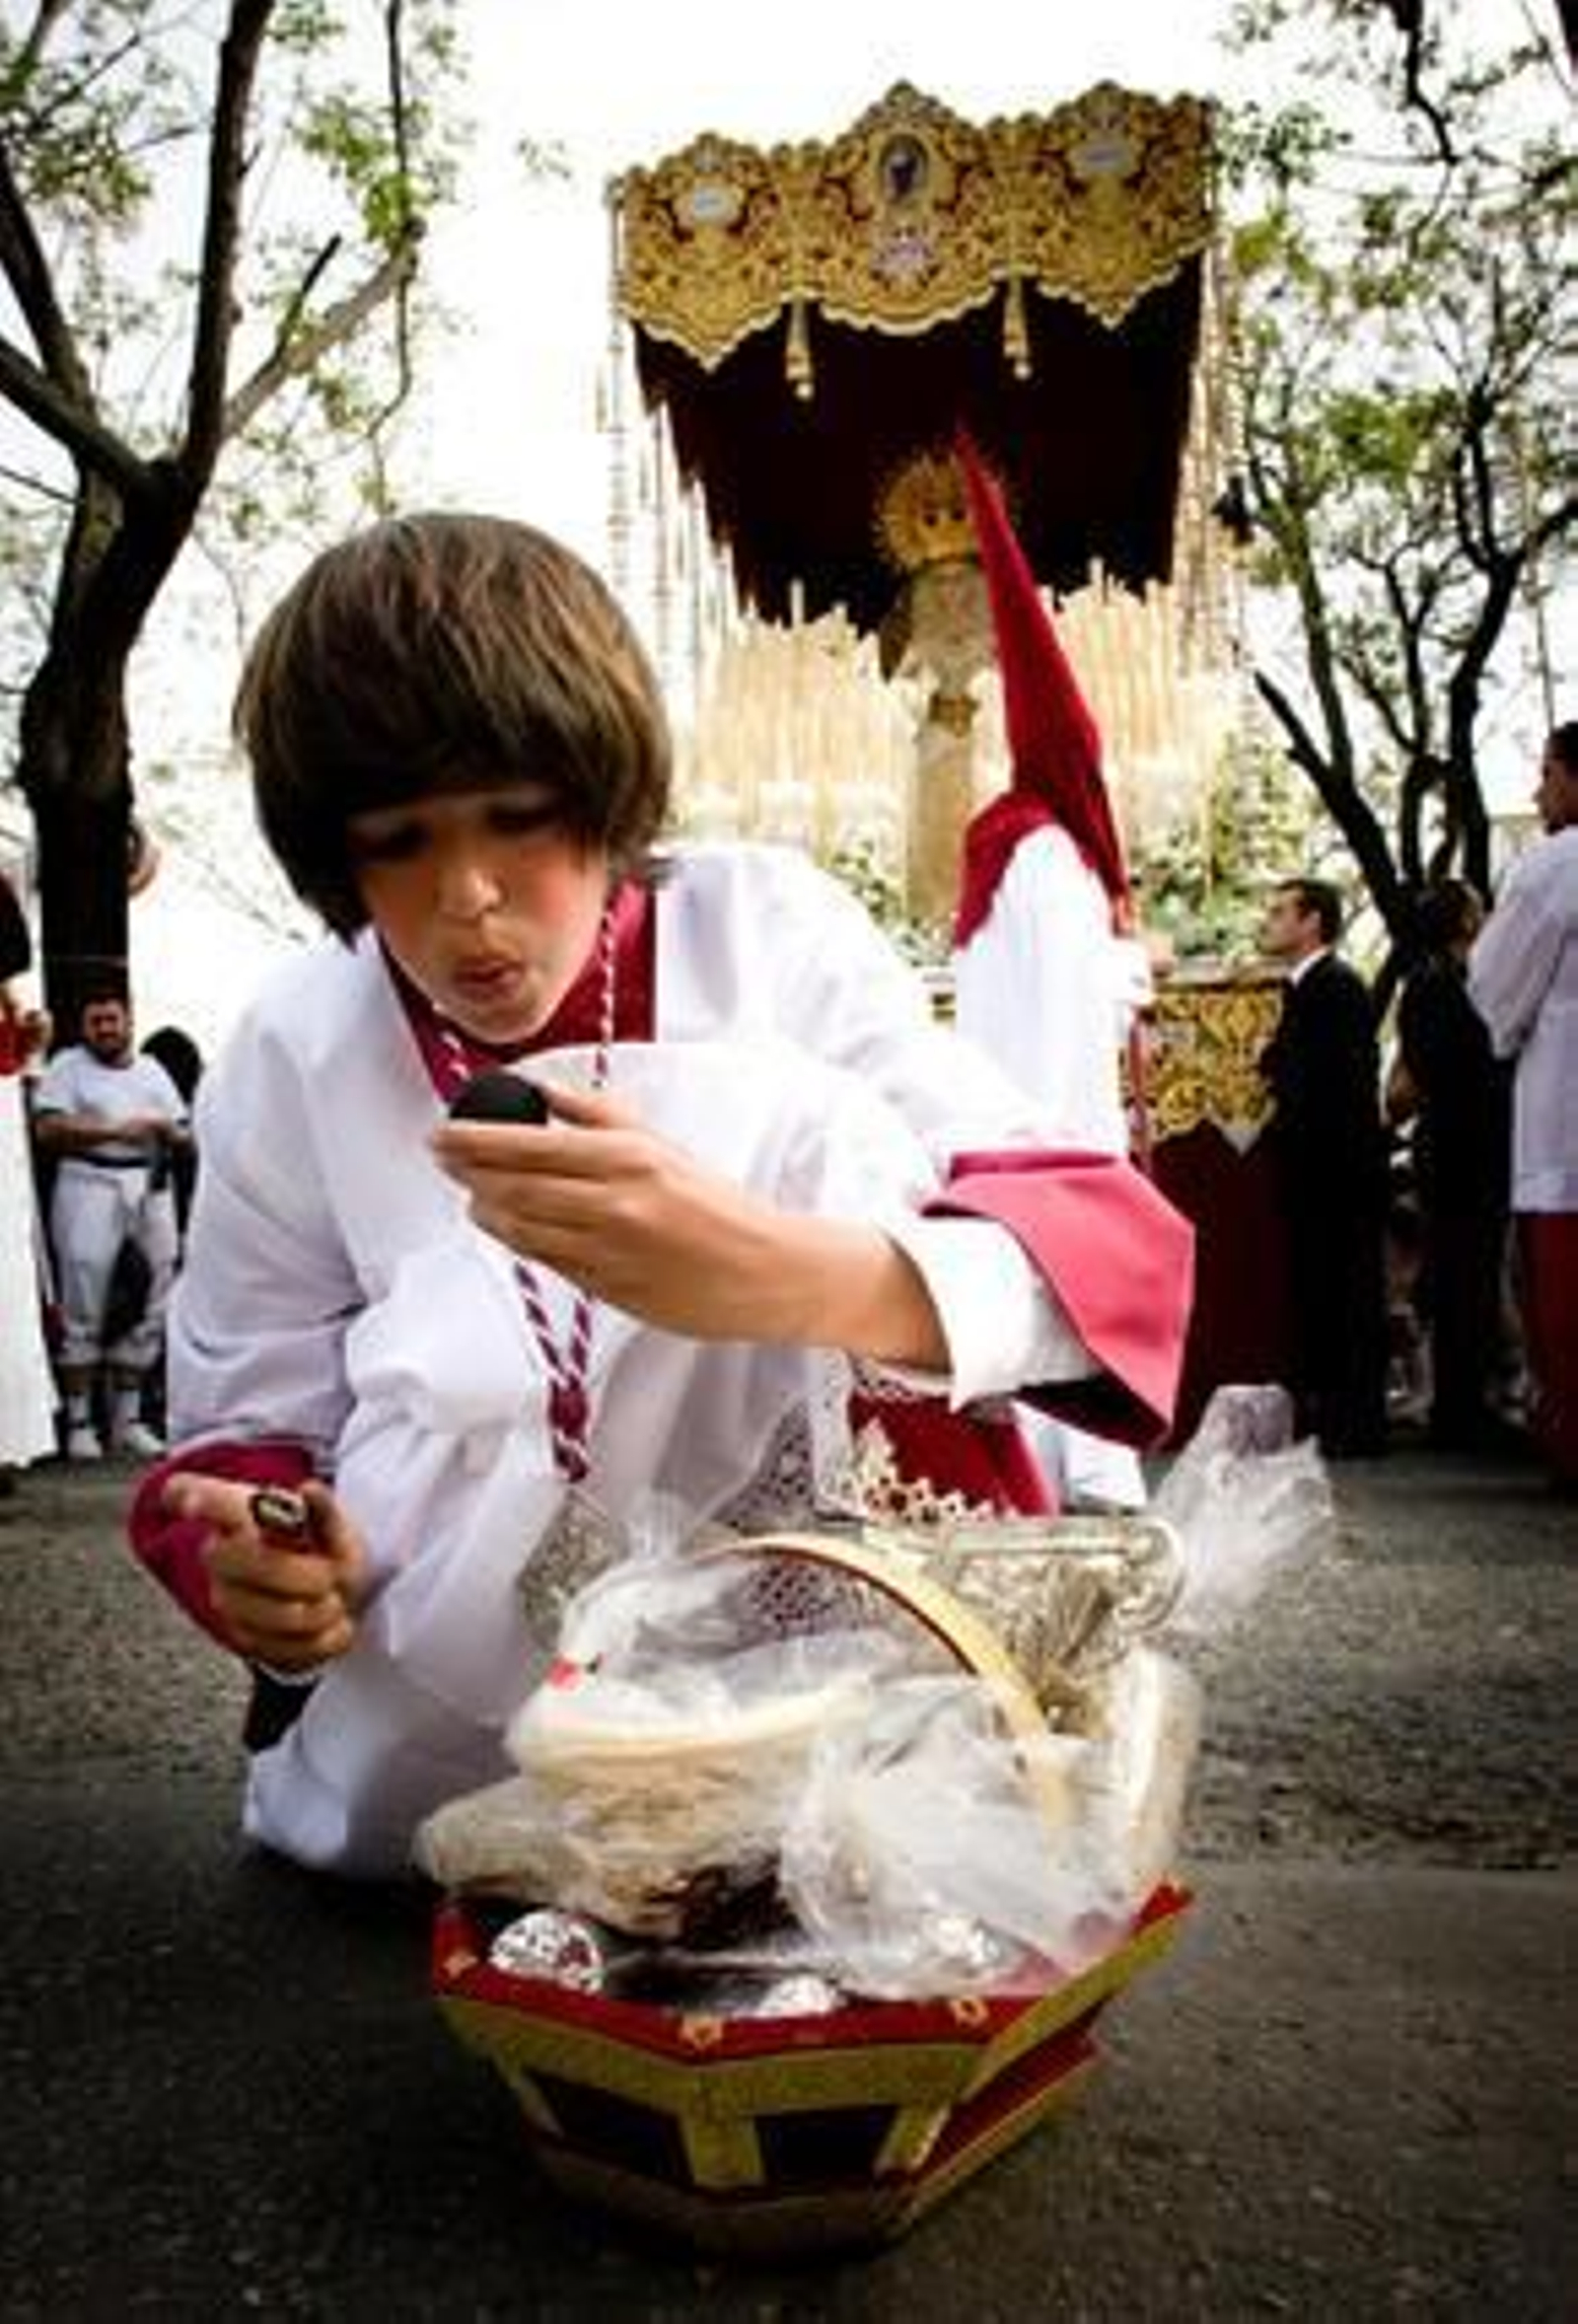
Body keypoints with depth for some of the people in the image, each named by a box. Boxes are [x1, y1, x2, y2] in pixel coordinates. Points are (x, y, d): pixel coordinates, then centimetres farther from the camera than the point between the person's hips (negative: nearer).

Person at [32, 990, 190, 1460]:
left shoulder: (153, 1071, 21)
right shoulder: (67, 1066, 7)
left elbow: (184, 1134, 18)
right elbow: (48, 1128, -7)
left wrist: (167, 1130, -5)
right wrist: (115, 1130, -15)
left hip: (150, 1184, 4)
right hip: (90, 1181, -4)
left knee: (148, 1307, 3)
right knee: (83, 1307, -6)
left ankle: (128, 1418, 13)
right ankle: (79, 1422, 0)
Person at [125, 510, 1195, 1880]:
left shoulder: (762, 935, -12)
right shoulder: (291, 1066, -7)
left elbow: (1115, 1252, -22)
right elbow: (249, 1430, 1)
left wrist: (781, 1273, -44)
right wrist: (267, 1575, -25)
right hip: (450, 1708, 1)